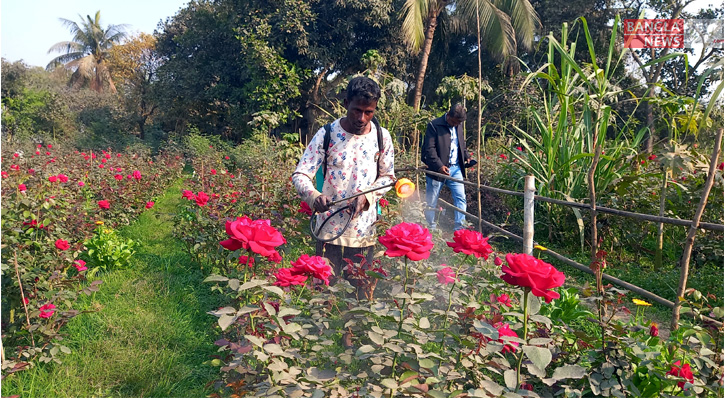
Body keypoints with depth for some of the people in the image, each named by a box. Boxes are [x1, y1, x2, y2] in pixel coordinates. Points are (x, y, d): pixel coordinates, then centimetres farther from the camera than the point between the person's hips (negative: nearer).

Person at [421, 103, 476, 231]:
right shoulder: (434, 125, -8)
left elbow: (462, 145, 27)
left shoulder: (457, 127, 13)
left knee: (461, 198, -1)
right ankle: (430, 228, 17)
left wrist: (467, 158, 8)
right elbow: (429, 149, -15)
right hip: (437, 170, -5)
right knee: (431, 201, 4)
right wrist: (439, 166, -25)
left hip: (455, 169, 6)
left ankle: (460, 227, 5)